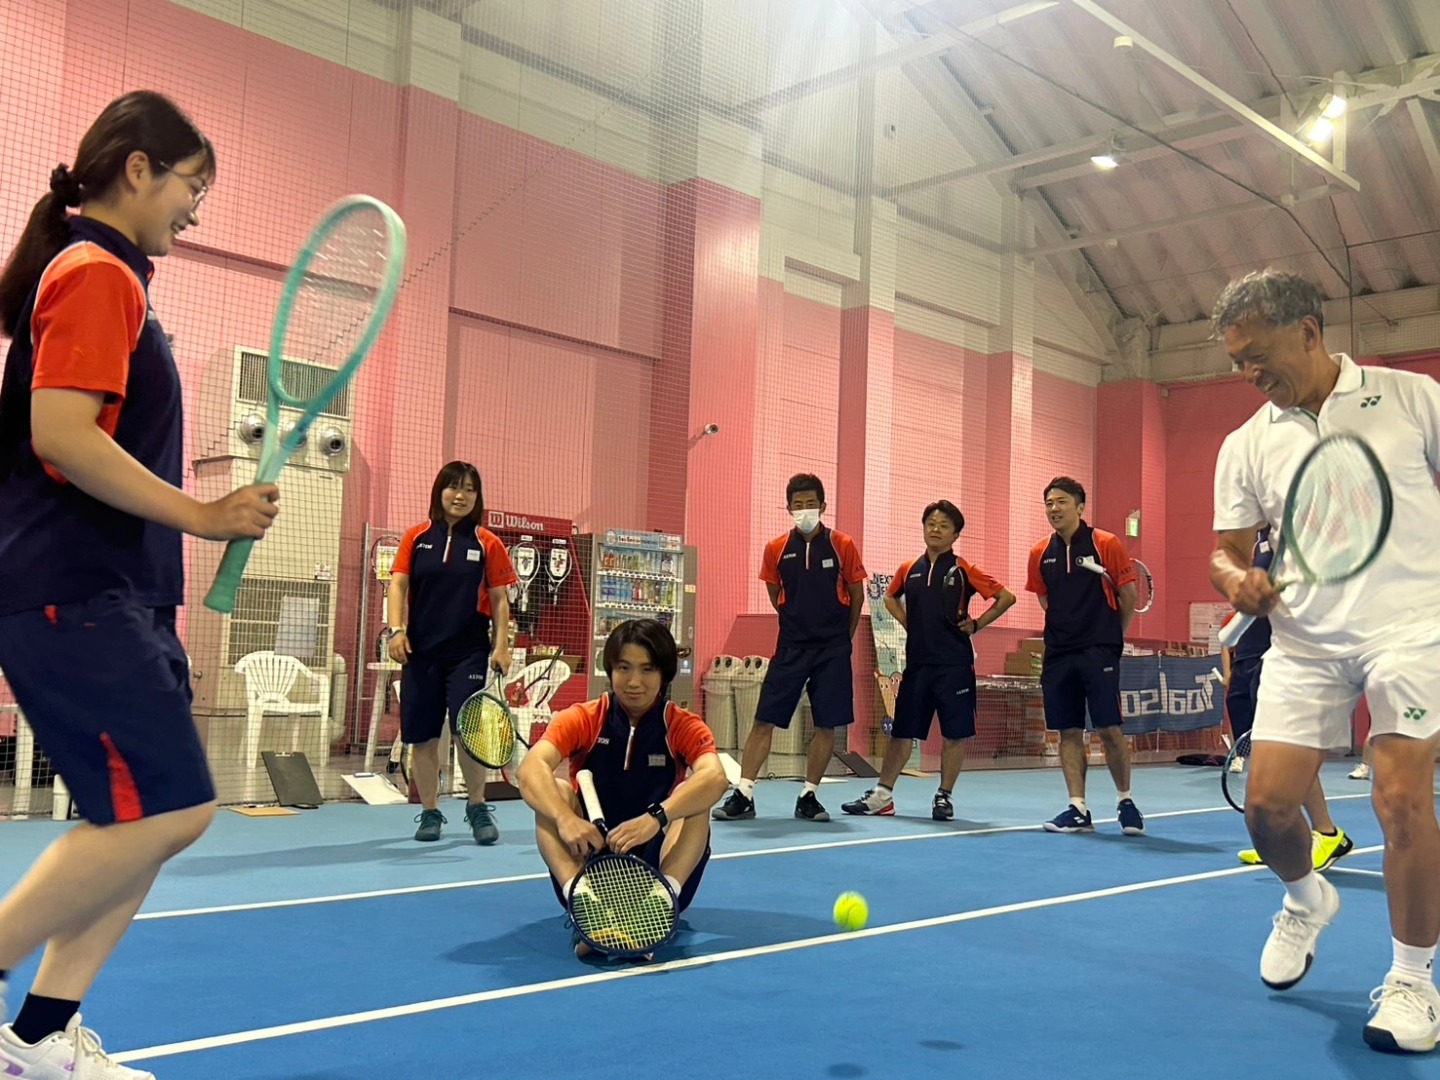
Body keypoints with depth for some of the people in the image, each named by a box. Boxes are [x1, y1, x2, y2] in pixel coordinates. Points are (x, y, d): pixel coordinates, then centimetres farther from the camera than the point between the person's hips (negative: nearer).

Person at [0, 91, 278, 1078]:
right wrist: (202, 515, -20)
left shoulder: (105, 276, 20)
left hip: (117, 596, 10)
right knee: (164, 811, -11)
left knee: (157, 814, 9)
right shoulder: (95, 273, -9)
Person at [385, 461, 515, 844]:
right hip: (420, 651, 2)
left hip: (468, 652, -2)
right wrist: (396, 629, -11)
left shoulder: (488, 543, 3)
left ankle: (477, 808, 10)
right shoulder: (416, 538, 6)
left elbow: (499, 600, 4)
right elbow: (398, 585, 3)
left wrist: (502, 646, -5)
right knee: (422, 736, 5)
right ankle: (430, 812, 19)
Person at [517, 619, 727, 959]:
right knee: (555, 791, -24)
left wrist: (655, 818, -46)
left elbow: (715, 778, -28)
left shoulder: (684, 727, -5)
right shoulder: (582, 719, -4)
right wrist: (565, 818, -44)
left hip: (659, 864, 0)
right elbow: (531, 769, -24)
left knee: (696, 798, -25)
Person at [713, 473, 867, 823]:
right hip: (791, 647, 1)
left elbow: (857, 595, 6)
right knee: (764, 720, -4)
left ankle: (808, 797, 16)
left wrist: (842, 636, 8)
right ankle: (743, 795, 2)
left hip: (833, 650, -1)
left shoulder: (842, 545, -4)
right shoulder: (776, 549, 0)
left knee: (827, 725, 2)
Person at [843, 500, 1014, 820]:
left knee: (955, 733, 2)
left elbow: (1006, 597, -3)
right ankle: (882, 795, 14)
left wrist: (976, 624, -5)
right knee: (902, 731, 8)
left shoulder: (963, 571, -4)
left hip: (954, 665, -3)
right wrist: (908, 622, 12)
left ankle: (944, 796, 14)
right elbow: (891, 597, 27)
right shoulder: (909, 569, 8)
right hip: (917, 663, 4)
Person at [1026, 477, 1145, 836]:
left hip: (1099, 653, -4)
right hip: (1058, 654, 4)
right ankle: (1077, 809, 9)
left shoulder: (1106, 544, -5)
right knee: (1069, 732, 4)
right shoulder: (1040, 554, 7)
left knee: (1109, 729, -4)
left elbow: (1128, 595, 1)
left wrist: (1113, 635, 9)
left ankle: (1125, 801, 13)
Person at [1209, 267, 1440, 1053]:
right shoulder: (1247, 446, 7)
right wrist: (1236, 579, -14)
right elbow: (1227, 549, 9)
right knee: (1266, 802, -3)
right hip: (1305, 642, 3)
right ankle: (1306, 902, 31)